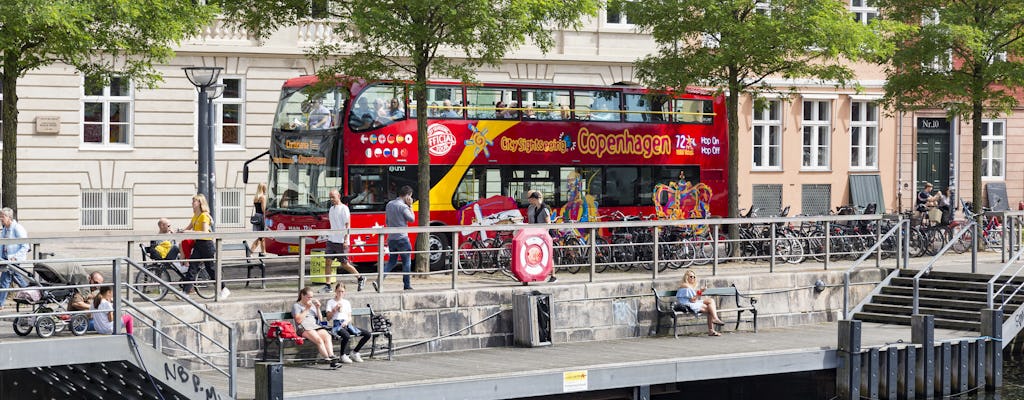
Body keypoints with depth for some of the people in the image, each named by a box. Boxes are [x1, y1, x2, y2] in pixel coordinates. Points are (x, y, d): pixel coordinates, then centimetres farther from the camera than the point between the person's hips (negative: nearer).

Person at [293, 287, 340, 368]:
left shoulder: (313, 304, 28)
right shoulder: (296, 305, 11)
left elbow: (320, 319, 24)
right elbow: (298, 320, -5)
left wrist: (317, 308, 10)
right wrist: (307, 309, -4)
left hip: (316, 326, 5)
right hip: (304, 328, -5)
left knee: (327, 336, -29)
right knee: (319, 340, -34)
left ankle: (331, 357, -45)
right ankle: (327, 359, -43)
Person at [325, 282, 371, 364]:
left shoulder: (347, 302, 23)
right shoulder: (331, 302, 9)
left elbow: (350, 317, 16)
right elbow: (328, 318, 1)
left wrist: (346, 321, -6)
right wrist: (335, 309, -11)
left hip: (347, 324, 5)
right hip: (336, 325, -5)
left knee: (367, 334, -12)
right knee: (346, 336, -39)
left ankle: (354, 352, 1)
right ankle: (343, 355, -15)